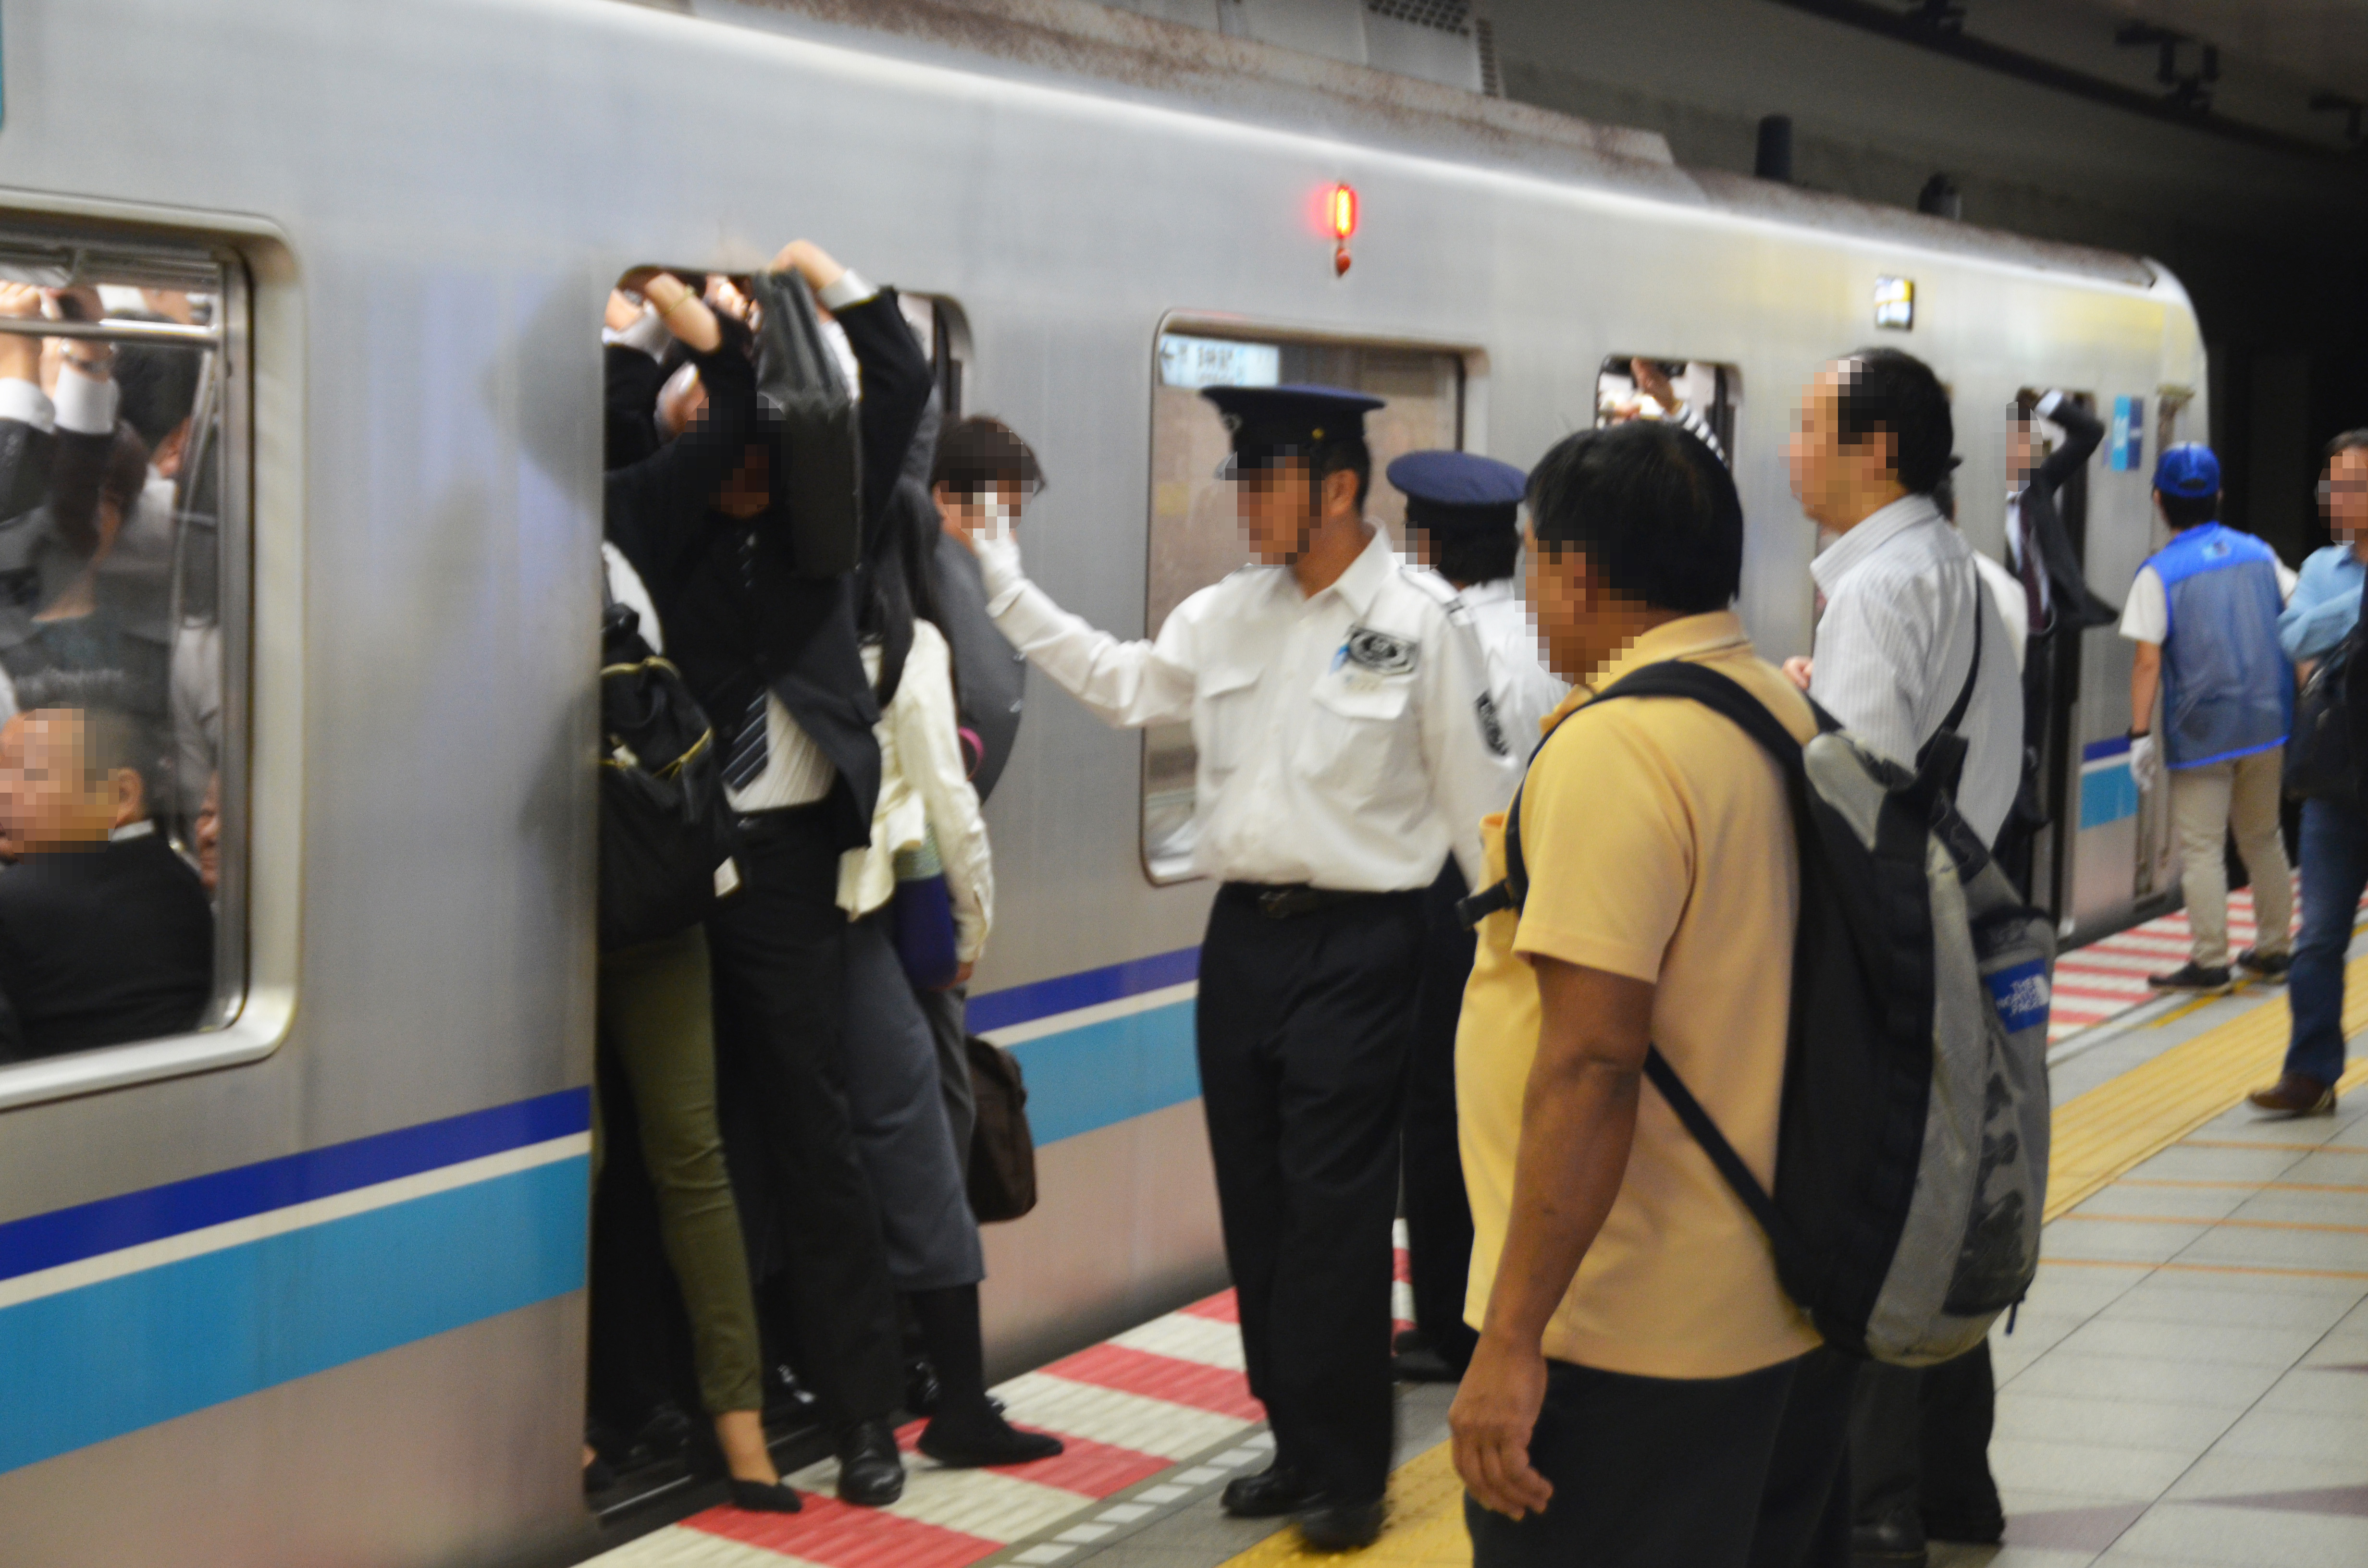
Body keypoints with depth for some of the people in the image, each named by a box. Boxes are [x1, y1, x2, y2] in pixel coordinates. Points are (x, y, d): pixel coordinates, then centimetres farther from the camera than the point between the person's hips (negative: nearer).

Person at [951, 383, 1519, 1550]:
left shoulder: (1419, 621, -8)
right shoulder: (1229, 613, 8)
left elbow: (1477, 795, -6)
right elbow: (1122, 683, 17)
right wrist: (998, 578, 15)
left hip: (1355, 945, -6)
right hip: (1243, 931, 6)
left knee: (1333, 1214, -3)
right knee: (1254, 1206, 12)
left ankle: (1345, 1475, 11)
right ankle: (1298, 1448, 26)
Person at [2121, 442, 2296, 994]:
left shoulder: (2159, 573, -8)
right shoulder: (2258, 553, 7)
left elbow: (2148, 662, -11)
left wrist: (2140, 733, -6)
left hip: (2201, 731, -5)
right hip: (2269, 721, 5)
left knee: (2201, 847, 0)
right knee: (2263, 837, 17)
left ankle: (2210, 961, -2)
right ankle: (2274, 948, 23)